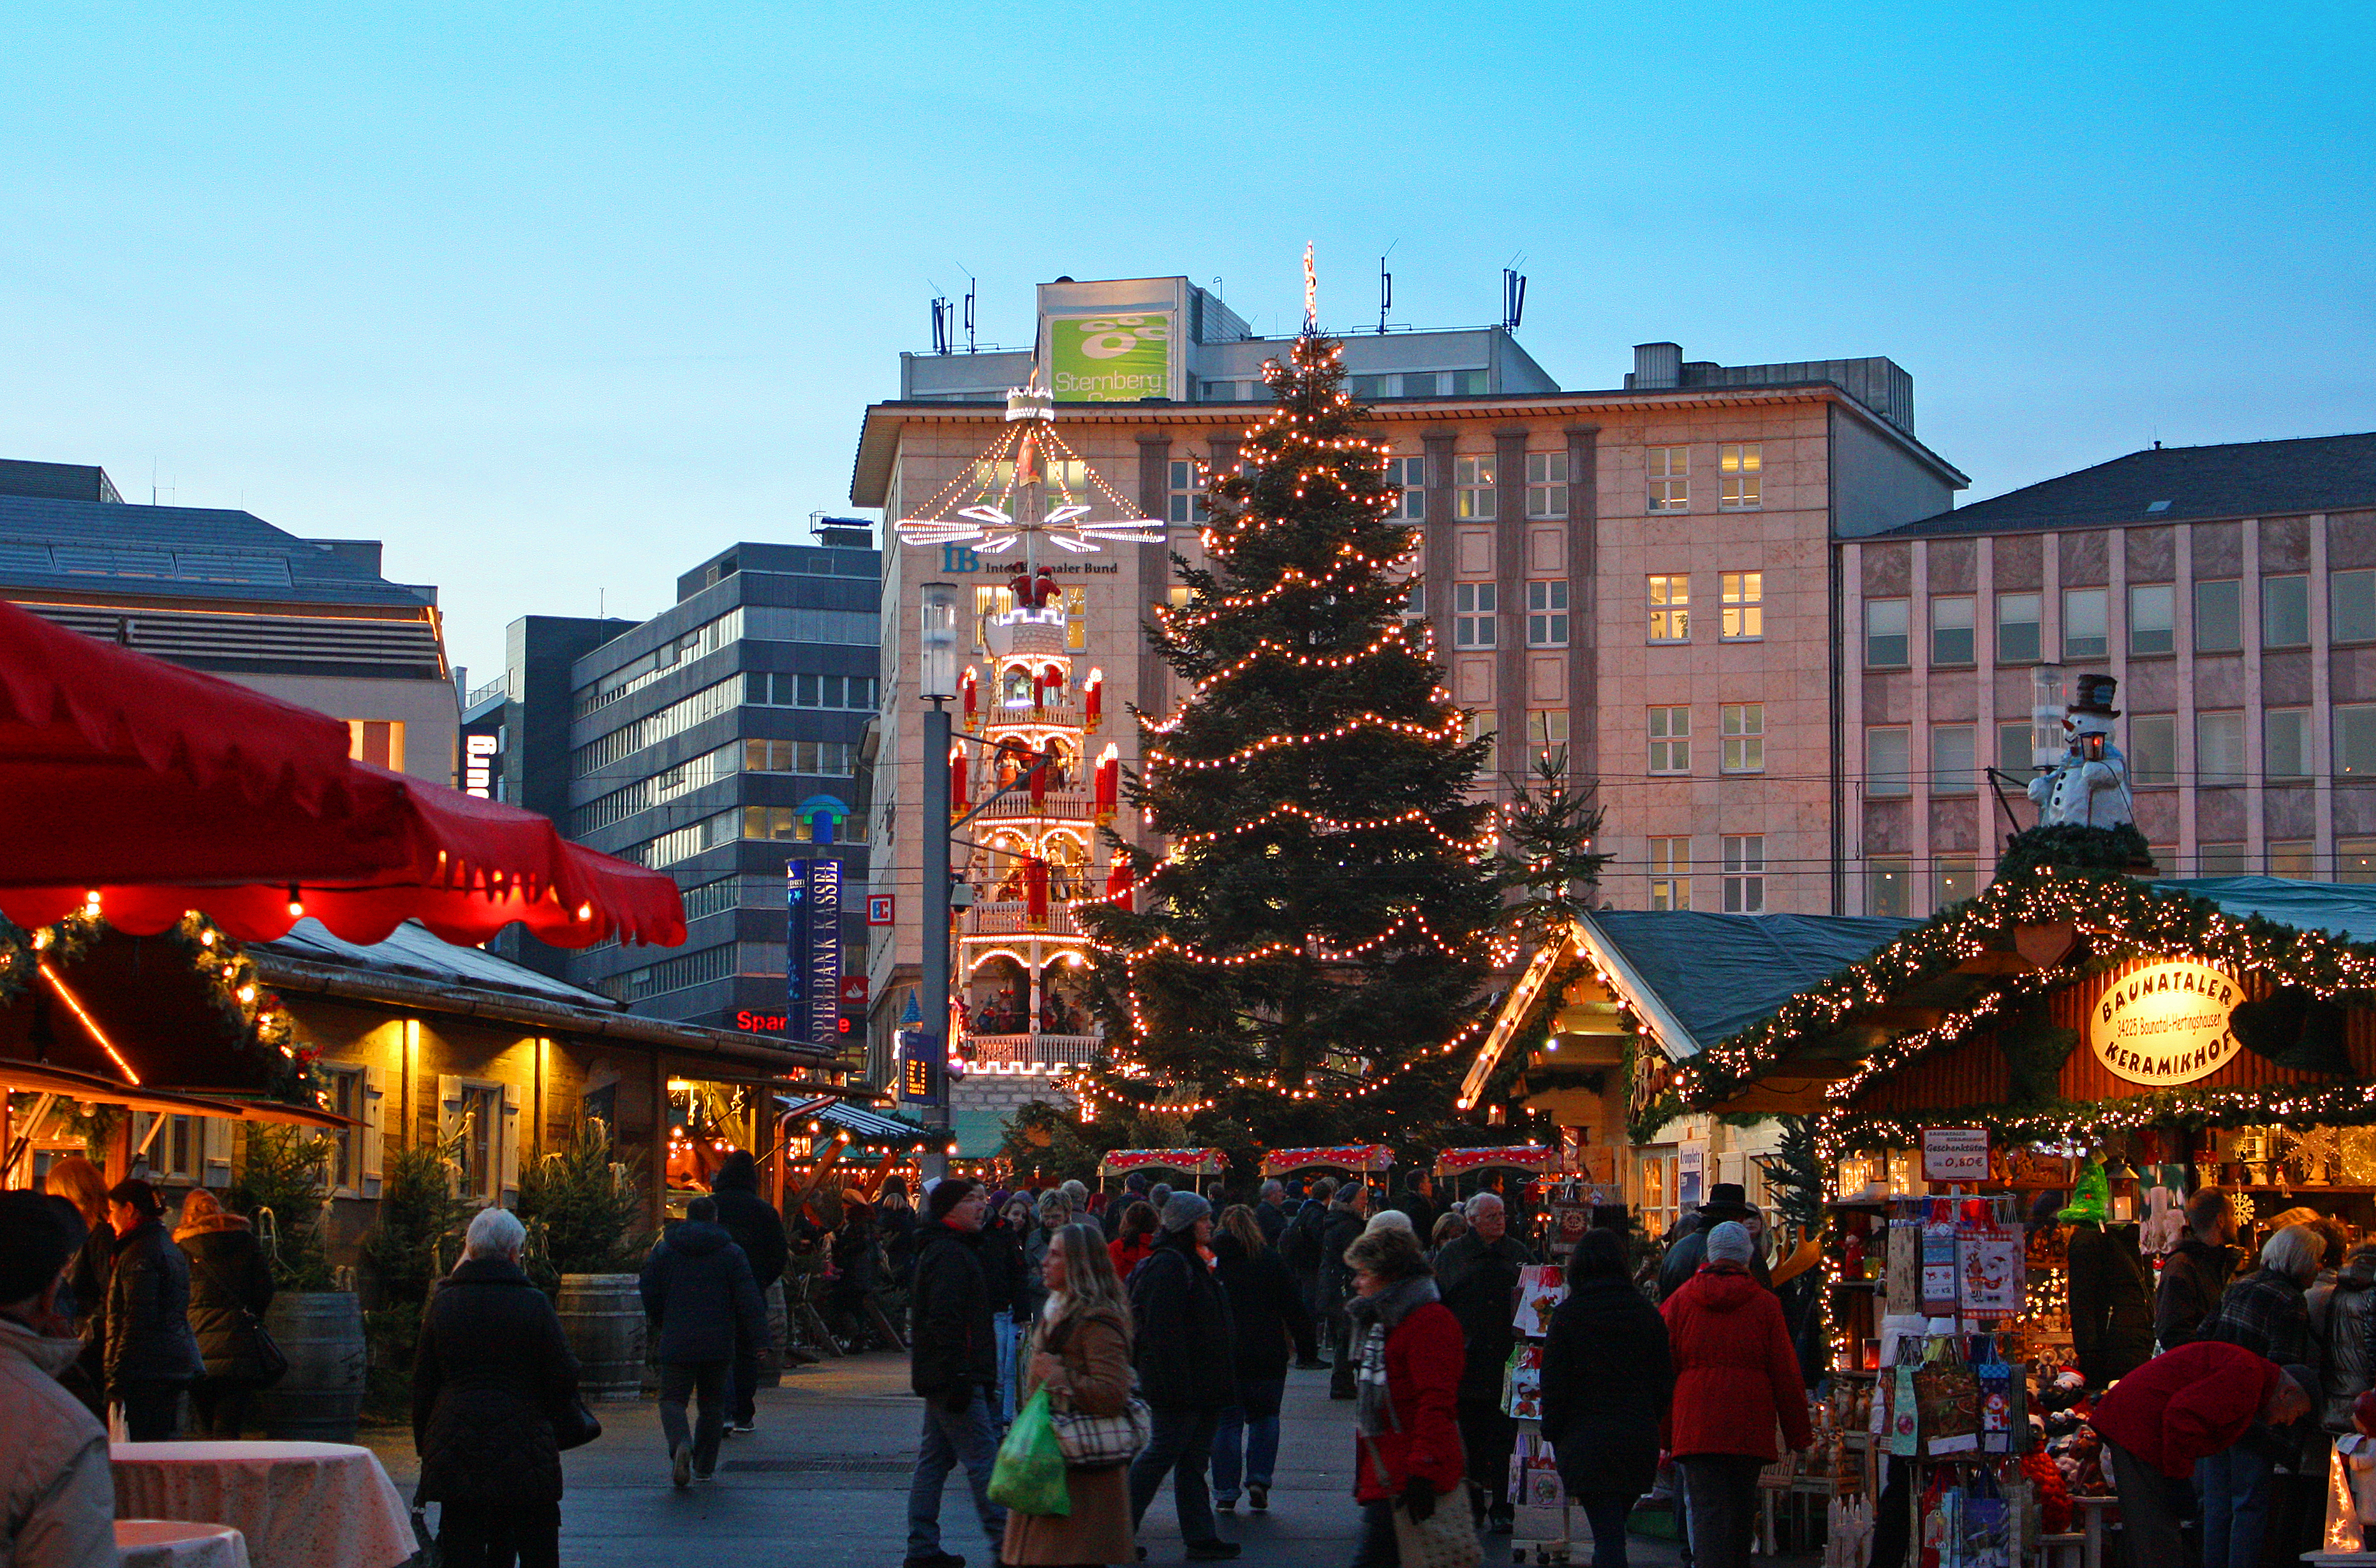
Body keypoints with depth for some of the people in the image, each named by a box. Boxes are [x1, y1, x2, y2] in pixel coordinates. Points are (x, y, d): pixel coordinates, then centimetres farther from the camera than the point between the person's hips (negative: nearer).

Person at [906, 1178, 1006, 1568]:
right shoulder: (949, 1254, -15)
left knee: (935, 1459, 11)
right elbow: (945, 1320, -22)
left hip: (940, 1378, 11)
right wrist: (959, 1378, -24)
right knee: (983, 1459, -8)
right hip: (953, 1375, -11)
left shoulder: (949, 1250, 18)